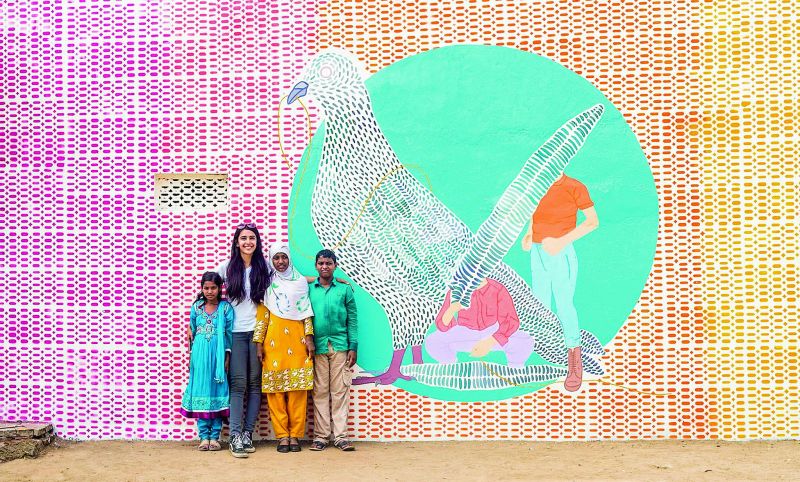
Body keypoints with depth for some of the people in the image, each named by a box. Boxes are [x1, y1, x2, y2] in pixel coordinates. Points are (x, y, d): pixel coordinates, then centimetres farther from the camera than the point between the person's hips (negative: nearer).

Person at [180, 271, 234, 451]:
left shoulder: (226, 307, -1)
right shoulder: (196, 307, 6)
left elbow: (230, 332, 0)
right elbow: (191, 332, 11)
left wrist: (227, 356, -4)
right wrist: (190, 356, 10)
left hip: (218, 354, -2)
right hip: (200, 355, 2)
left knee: (217, 391, 1)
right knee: (201, 391, 3)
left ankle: (215, 436, 8)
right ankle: (204, 436, 9)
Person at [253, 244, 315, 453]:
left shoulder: (300, 281, 12)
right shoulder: (268, 283, 10)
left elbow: (307, 312, 9)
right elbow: (262, 314, 6)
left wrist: (309, 338, 0)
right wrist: (259, 343, 0)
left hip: (296, 339, 0)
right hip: (274, 340, 0)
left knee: (298, 389, -2)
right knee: (275, 389, -3)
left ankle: (295, 435, 3)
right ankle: (282, 435, 3)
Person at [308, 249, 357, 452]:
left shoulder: (345, 289, 7)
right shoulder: (308, 289, 8)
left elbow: (352, 320, 6)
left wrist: (353, 347, 0)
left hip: (340, 346, 0)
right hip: (317, 346, 0)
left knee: (340, 390, 0)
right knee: (320, 391, 3)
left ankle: (340, 436, 3)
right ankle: (320, 435, 7)